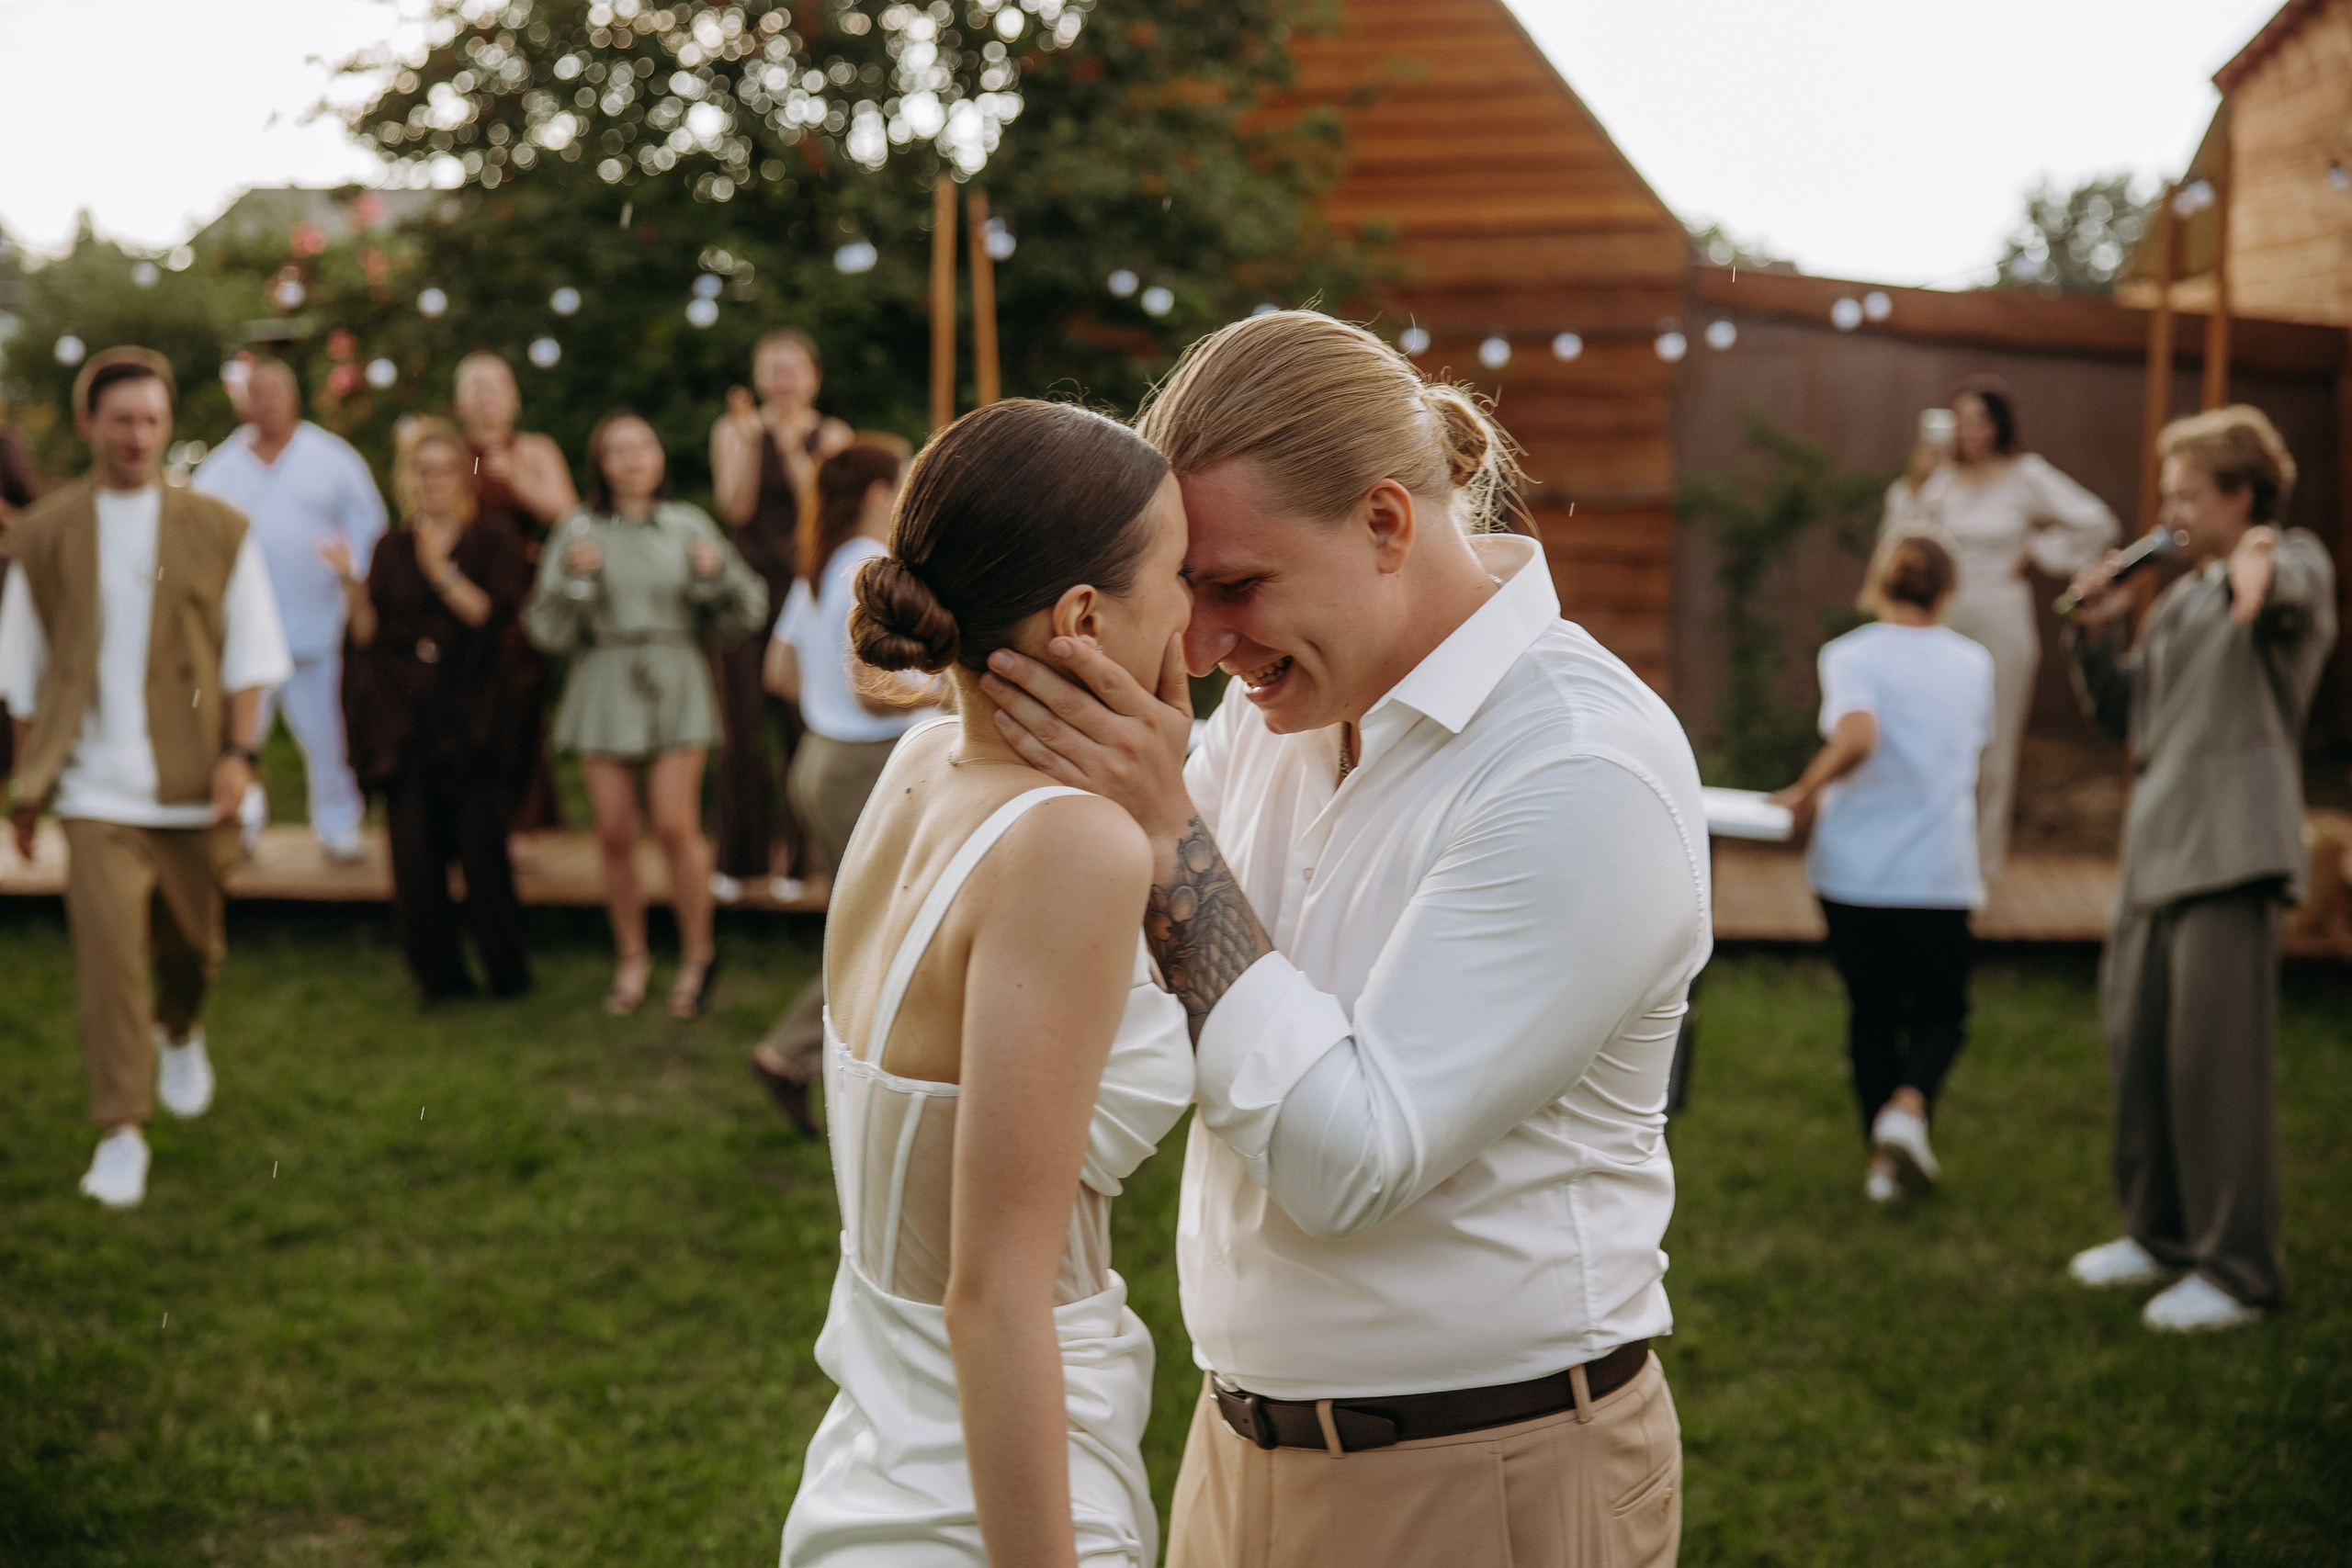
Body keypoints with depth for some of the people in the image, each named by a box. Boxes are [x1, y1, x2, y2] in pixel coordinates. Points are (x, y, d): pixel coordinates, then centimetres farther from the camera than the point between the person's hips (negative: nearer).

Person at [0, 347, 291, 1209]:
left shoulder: (217, 530, 2)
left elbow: (251, 653, 3)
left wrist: (239, 752, -8)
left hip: (191, 780, 1)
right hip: (97, 782, -1)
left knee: (193, 939, 14)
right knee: (107, 950, -11)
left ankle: (180, 1032, 48)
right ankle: (121, 1132, -2)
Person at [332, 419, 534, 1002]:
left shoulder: (491, 545, 8)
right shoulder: (391, 549, 14)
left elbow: (495, 615, -8)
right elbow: (369, 635, 8)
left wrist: (443, 573, -16)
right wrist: (353, 586, -7)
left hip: (468, 717, -2)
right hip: (405, 719, 2)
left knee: (481, 843, -7)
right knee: (414, 850, -2)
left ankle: (507, 971, 4)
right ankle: (437, 971, 8)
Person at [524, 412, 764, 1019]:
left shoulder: (688, 526, 3)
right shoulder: (579, 532, 3)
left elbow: (745, 611, 5)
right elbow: (549, 630, 2)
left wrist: (718, 571, -14)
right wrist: (572, 577, -14)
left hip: (675, 684, -1)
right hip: (603, 689, 1)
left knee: (676, 827, -9)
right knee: (614, 834, 2)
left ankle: (697, 954, 10)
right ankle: (631, 957, 20)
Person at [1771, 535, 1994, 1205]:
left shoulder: (1850, 654, -5)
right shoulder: (1973, 662, 8)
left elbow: (1856, 735, -23)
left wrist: (1808, 792, -10)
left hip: (1853, 867, -1)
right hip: (1940, 872, 1)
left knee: (1871, 1011, 14)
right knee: (1940, 1010, 15)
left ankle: (1883, 1159, 13)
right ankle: (1910, 1105, -13)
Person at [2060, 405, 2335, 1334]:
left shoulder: (2294, 565, -3)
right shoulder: (2179, 600, 20)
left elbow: (2294, 588, -30)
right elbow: (2125, 717, 23)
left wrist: (2259, 575, -54)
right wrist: (2098, 636, 7)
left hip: (2230, 850, -8)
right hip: (2154, 852, 8)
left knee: (2215, 1062, -8)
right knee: (2136, 1047, 13)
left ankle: (2238, 1272, 0)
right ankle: (2159, 1232, 28)